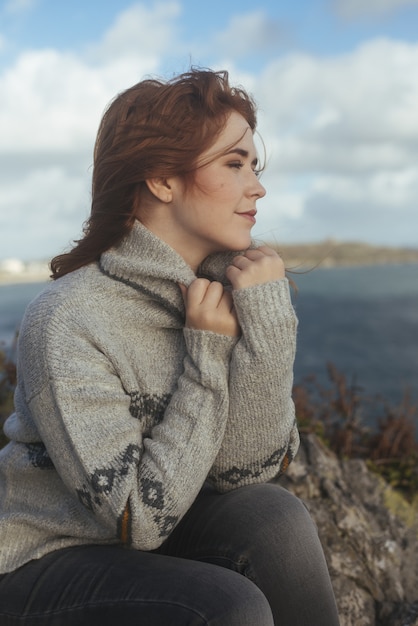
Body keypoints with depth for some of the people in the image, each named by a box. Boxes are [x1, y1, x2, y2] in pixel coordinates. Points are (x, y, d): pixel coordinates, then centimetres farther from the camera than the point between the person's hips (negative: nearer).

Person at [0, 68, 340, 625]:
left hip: (151, 539, 5)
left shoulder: (228, 285, -6)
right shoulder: (66, 322, -24)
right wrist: (207, 354, -24)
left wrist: (267, 325, -23)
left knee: (274, 517, -22)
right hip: (45, 562, -5)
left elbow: (245, 470, -12)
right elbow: (139, 519, -23)